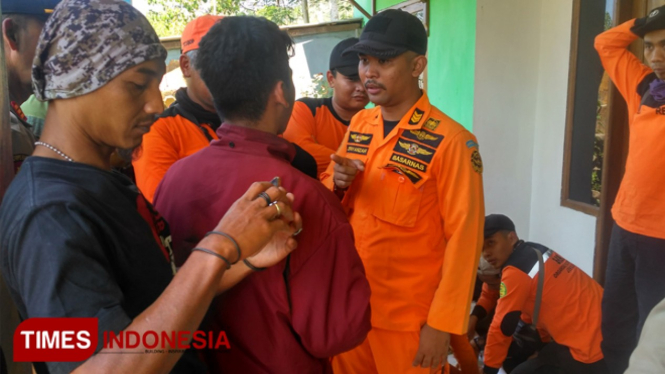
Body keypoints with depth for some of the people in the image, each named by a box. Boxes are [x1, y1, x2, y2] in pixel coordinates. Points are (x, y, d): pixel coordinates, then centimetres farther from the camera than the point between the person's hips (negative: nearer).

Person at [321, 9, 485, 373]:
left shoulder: (450, 140, -17)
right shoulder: (359, 124, 3)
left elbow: (463, 238, -15)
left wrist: (441, 324, -15)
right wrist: (337, 183, -12)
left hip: (411, 317, -5)